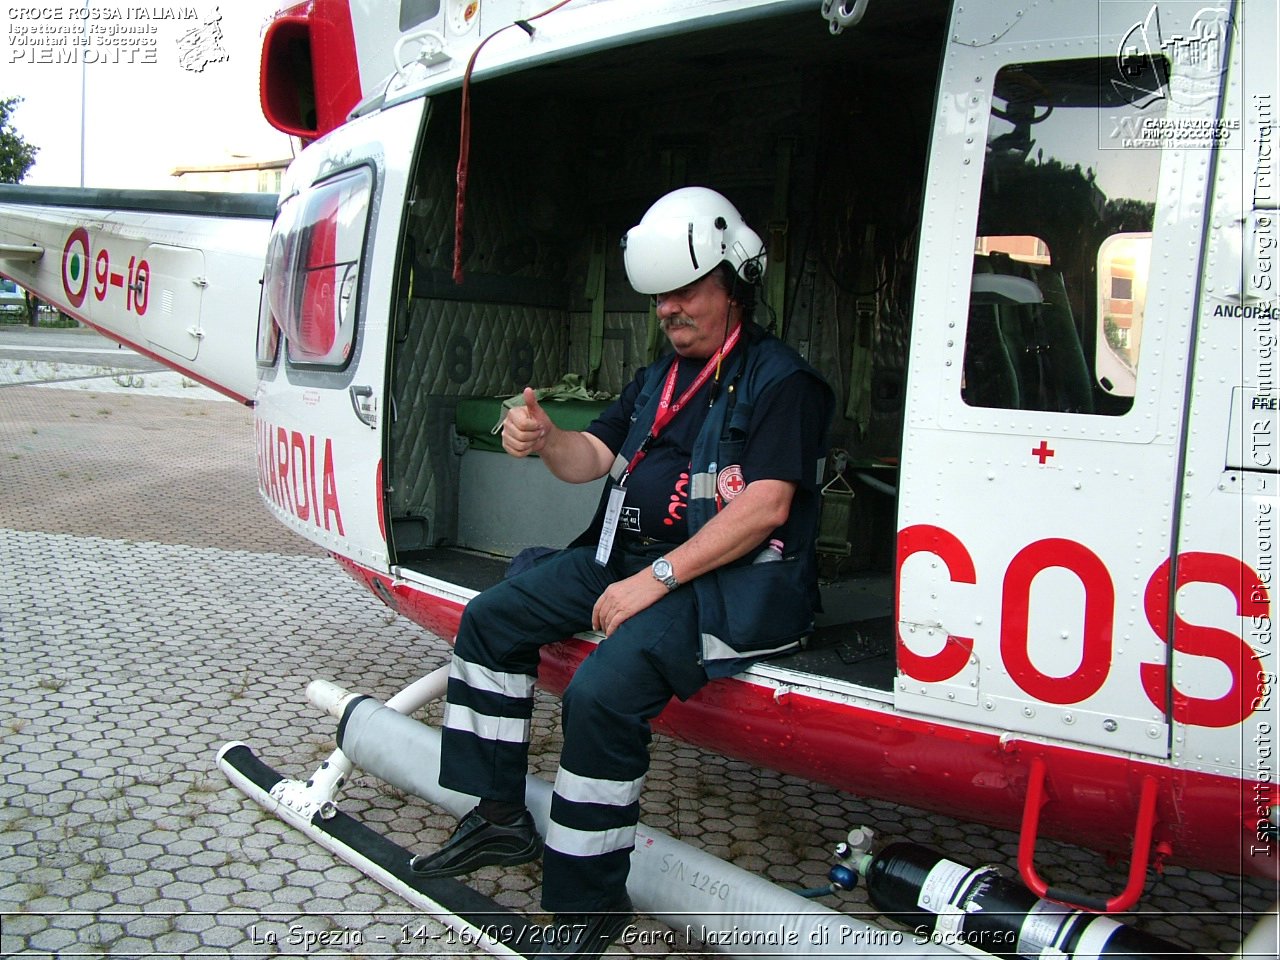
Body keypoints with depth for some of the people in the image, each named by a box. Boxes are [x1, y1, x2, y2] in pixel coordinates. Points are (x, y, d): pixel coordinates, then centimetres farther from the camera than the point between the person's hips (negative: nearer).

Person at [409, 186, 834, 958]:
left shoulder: (779, 379, -8)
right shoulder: (658, 379, 19)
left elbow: (765, 505, -19)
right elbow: (595, 458, 14)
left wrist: (655, 580, -22)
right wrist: (546, 439, -11)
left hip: (731, 579, -9)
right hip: (628, 555, 9)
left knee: (602, 691, -30)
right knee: (490, 620, 6)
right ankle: (501, 816, 14)